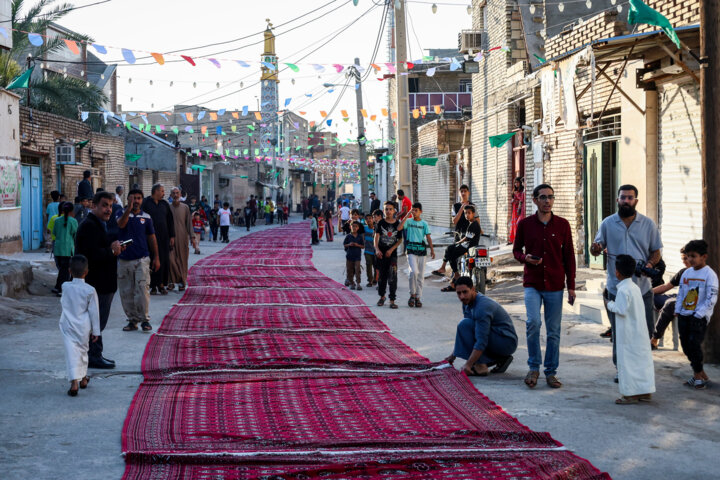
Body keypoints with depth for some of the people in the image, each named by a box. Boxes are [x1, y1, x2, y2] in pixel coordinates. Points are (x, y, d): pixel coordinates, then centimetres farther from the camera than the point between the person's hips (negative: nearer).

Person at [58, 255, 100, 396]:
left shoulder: (65, 287, -7)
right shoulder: (90, 290, -11)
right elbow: (94, 312, -6)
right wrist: (96, 331, 2)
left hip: (68, 326, -1)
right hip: (83, 327, 1)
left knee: (71, 353, -5)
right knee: (82, 350, 20)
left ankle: (74, 382, -19)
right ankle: (83, 378, 36)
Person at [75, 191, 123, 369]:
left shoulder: (98, 224, 18)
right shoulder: (89, 226, -17)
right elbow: (93, 254, -27)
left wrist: (113, 249, 6)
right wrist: (112, 251, -15)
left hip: (102, 283, 11)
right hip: (96, 283, -11)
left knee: (98, 321, 16)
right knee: (96, 320, -5)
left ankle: (95, 355, 24)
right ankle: (93, 356, 2)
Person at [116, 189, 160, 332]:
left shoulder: (146, 217, 7)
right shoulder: (122, 213, 3)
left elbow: (151, 238, 12)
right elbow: (120, 224, -20)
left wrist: (156, 257, 9)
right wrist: (129, 208, -27)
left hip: (142, 259, -1)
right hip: (124, 259, 1)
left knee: (142, 290, -10)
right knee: (126, 293, 5)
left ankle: (144, 319, 0)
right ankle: (132, 320, 16)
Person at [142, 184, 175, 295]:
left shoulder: (165, 204, 10)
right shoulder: (146, 203, -3)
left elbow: (170, 221, 13)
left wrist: (172, 236, 8)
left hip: (164, 237, 4)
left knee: (164, 260, 3)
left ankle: (161, 284, 11)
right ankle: (153, 286, 2)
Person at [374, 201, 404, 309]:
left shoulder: (398, 224, 1)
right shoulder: (381, 223, 1)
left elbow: (400, 239, 3)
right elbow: (376, 237, -4)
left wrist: (391, 249, -9)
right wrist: (377, 249, -19)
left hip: (392, 254, -1)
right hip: (381, 254, 1)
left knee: (392, 277, -9)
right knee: (382, 276, 11)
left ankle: (392, 300, -6)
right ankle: (382, 296, 28)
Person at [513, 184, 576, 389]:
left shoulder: (562, 224, 3)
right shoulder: (525, 224, 2)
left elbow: (569, 256, 6)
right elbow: (516, 249, 12)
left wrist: (571, 286, 3)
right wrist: (525, 258, -12)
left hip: (555, 285, 1)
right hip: (532, 283, -1)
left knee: (553, 330, 5)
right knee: (533, 322, -19)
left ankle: (551, 372, 17)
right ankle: (534, 367, -2)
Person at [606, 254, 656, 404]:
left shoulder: (623, 290, -18)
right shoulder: (635, 287, 10)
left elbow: (622, 310, -22)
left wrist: (610, 305, -6)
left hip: (628, 334, -9)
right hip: (640, 331, 9)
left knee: (627, 361, -1)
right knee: (642, 358, 11)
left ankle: (630, 394, 2)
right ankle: (646, 391, 17)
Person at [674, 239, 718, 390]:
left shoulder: (709, 275, -9)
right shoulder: (687, 273, 11)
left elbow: (711, 298, -13)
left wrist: (699, 314, -17)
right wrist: (678, 310, 7)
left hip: (699, 317, -7)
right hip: (684, 315, 7)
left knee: (694, 344, -11)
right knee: (686, 345, 7)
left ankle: (698, 376, 3)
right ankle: (702, 376, 17)